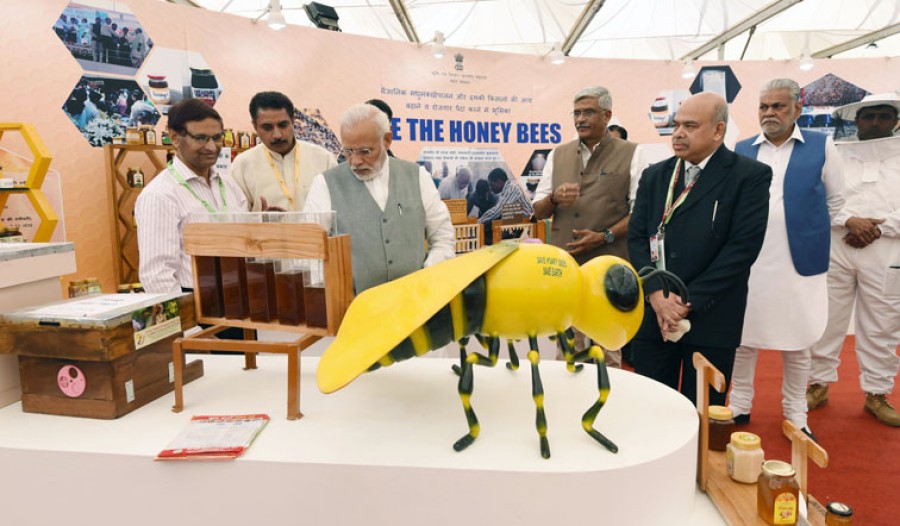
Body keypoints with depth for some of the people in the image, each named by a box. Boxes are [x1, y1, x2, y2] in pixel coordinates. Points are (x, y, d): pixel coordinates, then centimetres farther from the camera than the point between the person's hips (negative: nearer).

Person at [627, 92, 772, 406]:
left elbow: (744, 245, -11)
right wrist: (657, 293, -11)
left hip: (710, 318, -3)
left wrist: (689, 301, -14)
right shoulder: (654, 176, 11)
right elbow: (636, 237, 4)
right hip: (653, 313, 3)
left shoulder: (751, 176, -3)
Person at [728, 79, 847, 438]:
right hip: (747, 263, 1)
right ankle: (739, 406, 24)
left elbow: (835, 202, 9)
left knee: (796, 344, 10)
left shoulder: (821, 146, 3)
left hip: (799, 263, -1)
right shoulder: (742, 150, 7)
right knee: (742, 339, 9)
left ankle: (795, 415, 25)